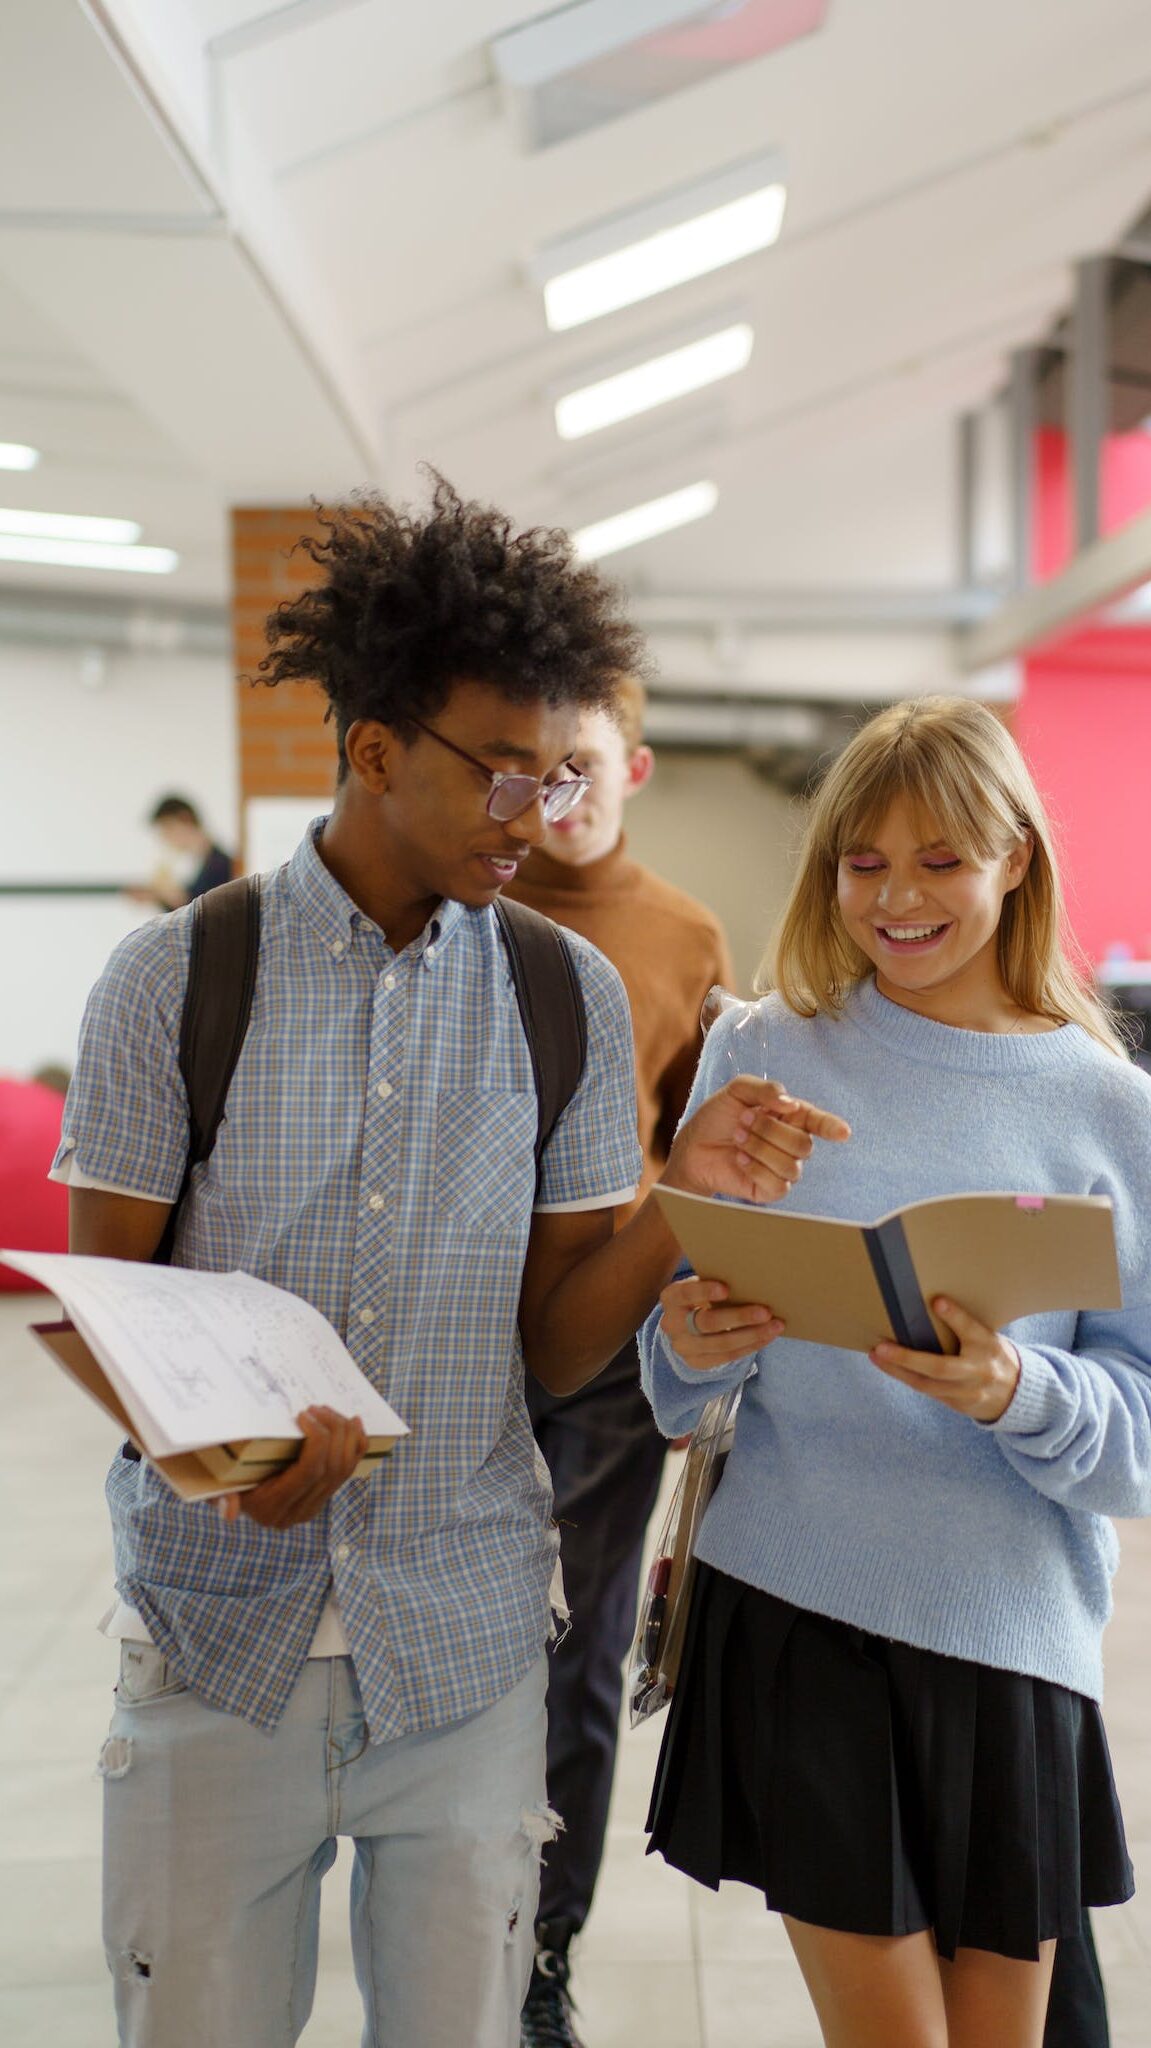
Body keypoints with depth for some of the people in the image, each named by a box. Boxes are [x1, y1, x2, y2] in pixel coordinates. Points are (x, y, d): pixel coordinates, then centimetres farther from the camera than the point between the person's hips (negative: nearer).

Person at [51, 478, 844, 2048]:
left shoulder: (570, 996, 0)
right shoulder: (177, 975, -5)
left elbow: (552, 1346, 2)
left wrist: (685, 1201, -16)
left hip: (465, 1640, 2)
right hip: (219, 1631, -1)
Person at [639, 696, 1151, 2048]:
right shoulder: (761, 1052, 2)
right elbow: (673, 1377, 6)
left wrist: (1015, 1394, -22)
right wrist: (691, 1344, -16)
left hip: (1012, 1630, 1)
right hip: (798, 1616, 0)